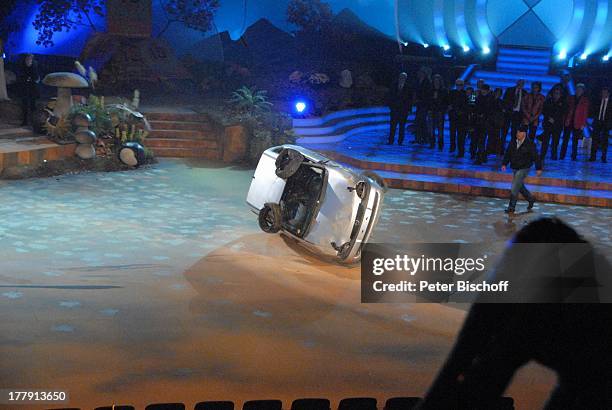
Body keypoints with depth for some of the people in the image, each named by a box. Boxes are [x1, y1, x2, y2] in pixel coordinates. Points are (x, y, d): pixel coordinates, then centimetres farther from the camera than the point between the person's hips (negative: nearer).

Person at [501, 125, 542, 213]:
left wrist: (538, 168, -8)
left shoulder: (529, 144, -13)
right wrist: (504, 164, -1)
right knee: (520, 186, 18)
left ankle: (511, 207, -6)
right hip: (515, 168, 7)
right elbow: (508, 153, 9)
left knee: (514, 188, -12)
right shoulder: (513, 142, 3)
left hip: (524, 169, -7)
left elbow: (536, 156, -9)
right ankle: (531, 199, 40)